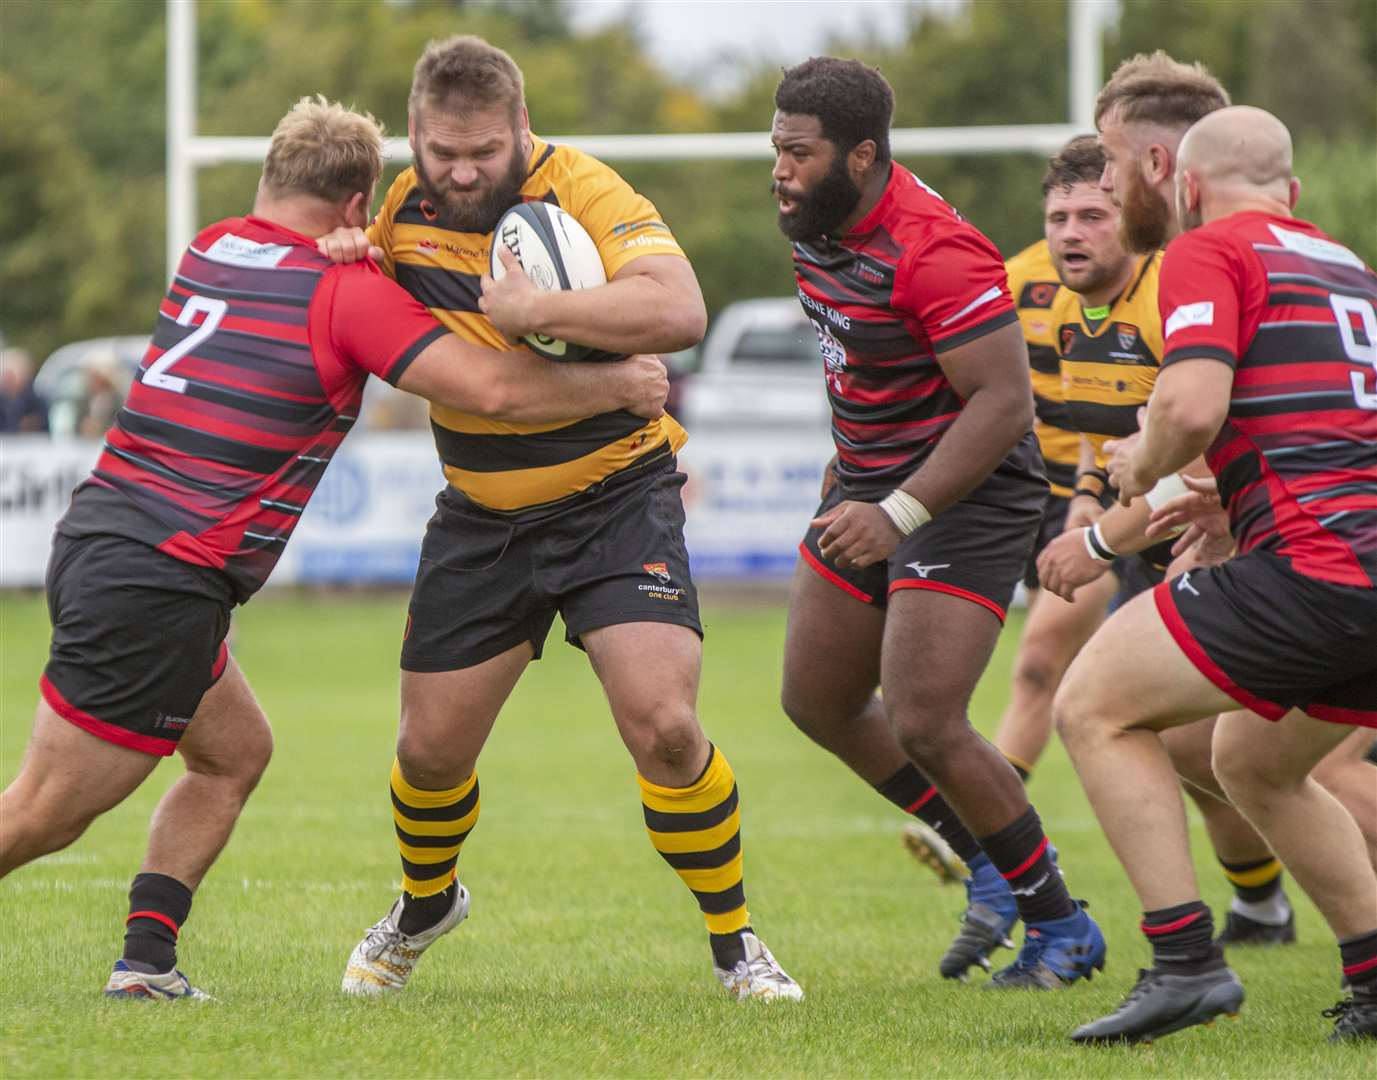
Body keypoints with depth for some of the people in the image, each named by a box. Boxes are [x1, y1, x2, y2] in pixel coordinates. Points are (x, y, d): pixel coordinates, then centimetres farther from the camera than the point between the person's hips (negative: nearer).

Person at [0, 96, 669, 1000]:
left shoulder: (211, 250, 12)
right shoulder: (347, 290, -10)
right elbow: (494, 390, -16)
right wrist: (623, 382, -1)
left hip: (92, 541, 8)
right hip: (158, 584, -8)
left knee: (234, 752, 21)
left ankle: (147, 958, 13)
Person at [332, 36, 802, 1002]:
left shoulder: (580, 189, -19)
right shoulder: (407, 206, -1)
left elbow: (679, 310, -34)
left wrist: (534, 310, -35)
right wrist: (348, 263, -7)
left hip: (615, 495, -5)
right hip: (480, 514, 5)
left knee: (663, 723, -18)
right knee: (432, 748, 7)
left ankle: (735, 943, 0)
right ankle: (425, 908, 39)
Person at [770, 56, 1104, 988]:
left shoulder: (935, 251, -28)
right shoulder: (820, 222, 1)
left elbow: (1005, 402, -30)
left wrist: (900, 514, -35)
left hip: (968, 494, -10)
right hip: (873, 488, 10)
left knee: (924, 728, -16)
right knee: (818, 704, 14)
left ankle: (1063, 929, 3)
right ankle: (991, 867, 30)